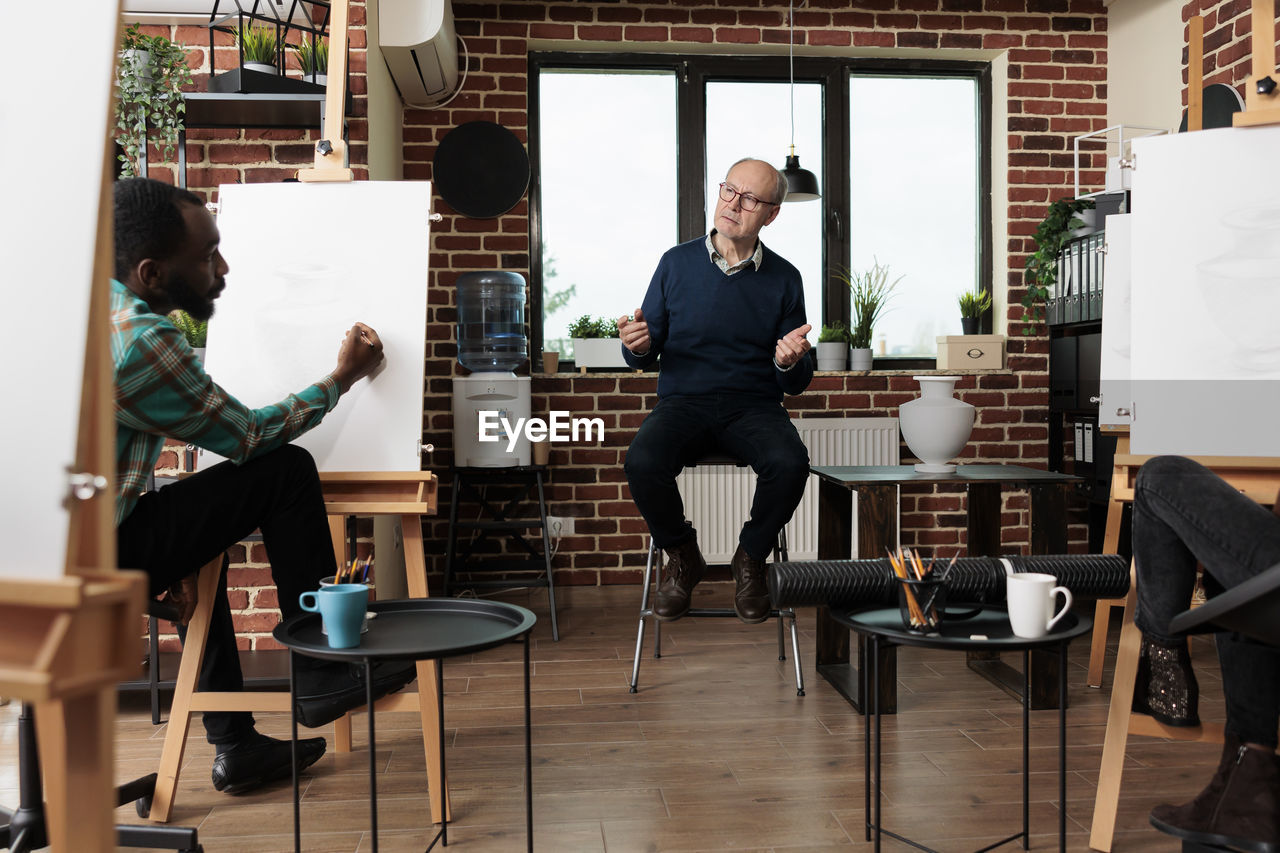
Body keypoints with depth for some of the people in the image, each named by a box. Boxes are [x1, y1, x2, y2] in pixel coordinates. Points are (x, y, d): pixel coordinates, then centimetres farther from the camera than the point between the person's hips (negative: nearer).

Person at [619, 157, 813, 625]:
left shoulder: (784, 279, 5)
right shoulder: (677, 263, 5)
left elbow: (796, 384, 6)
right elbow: (645, 356, 8)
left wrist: (790, 363, -18)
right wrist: (637, 346, -16)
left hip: (754, 406, 0)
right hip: (683, 400, 0)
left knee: (790, 464, -31)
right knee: (642, 462, -30)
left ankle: (751, 558, -1)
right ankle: (681, 555, 1)